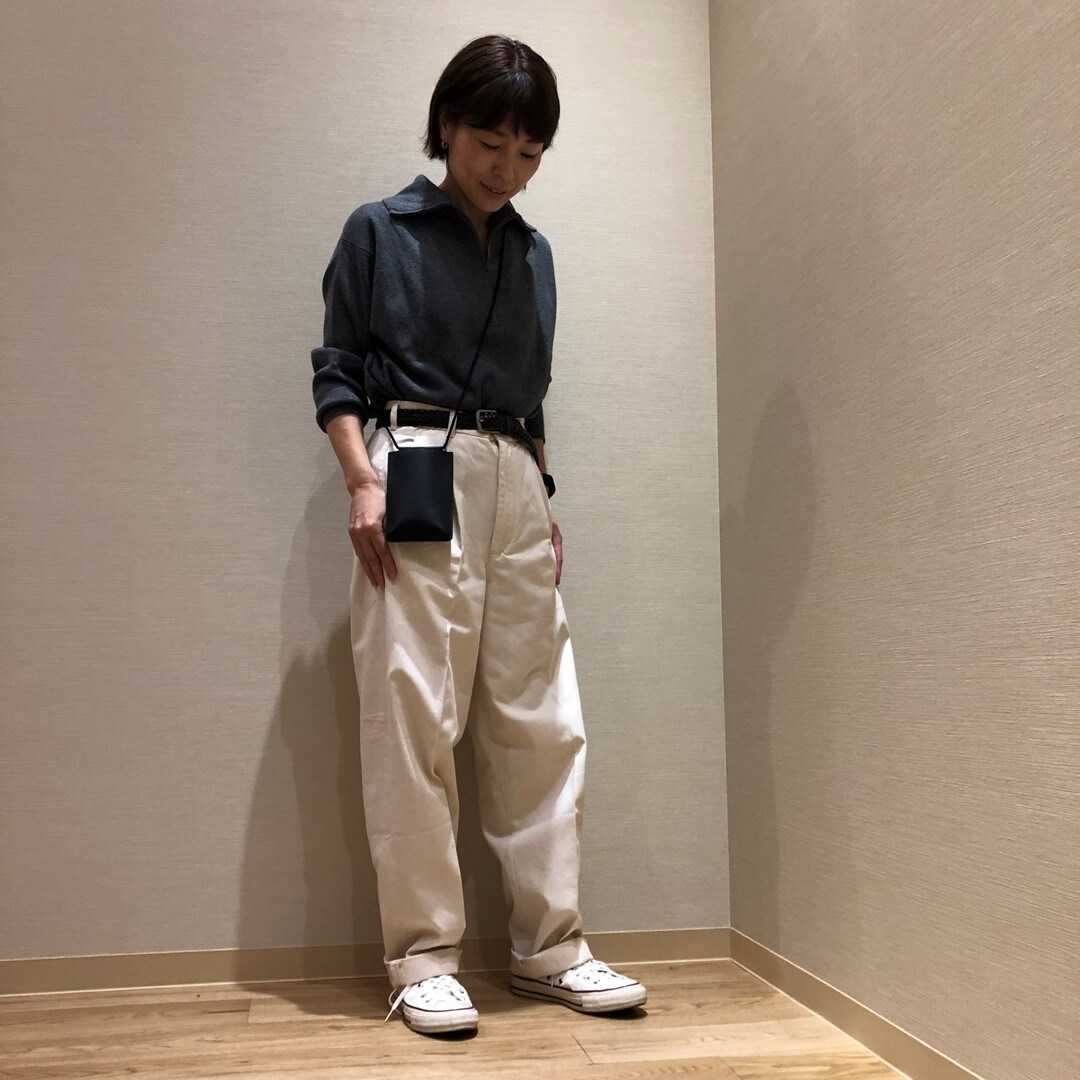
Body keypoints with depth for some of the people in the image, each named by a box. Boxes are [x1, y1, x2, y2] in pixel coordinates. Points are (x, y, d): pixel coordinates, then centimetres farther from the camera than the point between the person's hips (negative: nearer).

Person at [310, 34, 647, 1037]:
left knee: (540, 719, 2)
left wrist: (546, 500, 13)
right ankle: (421, 955, 4)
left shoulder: (532, 254, 19)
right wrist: (363, 481, -11)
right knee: (414, 718, -7)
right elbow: (335, 370, 3)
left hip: (517, 489, 5)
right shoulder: (379, 232, 7)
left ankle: (549, 944, 13)